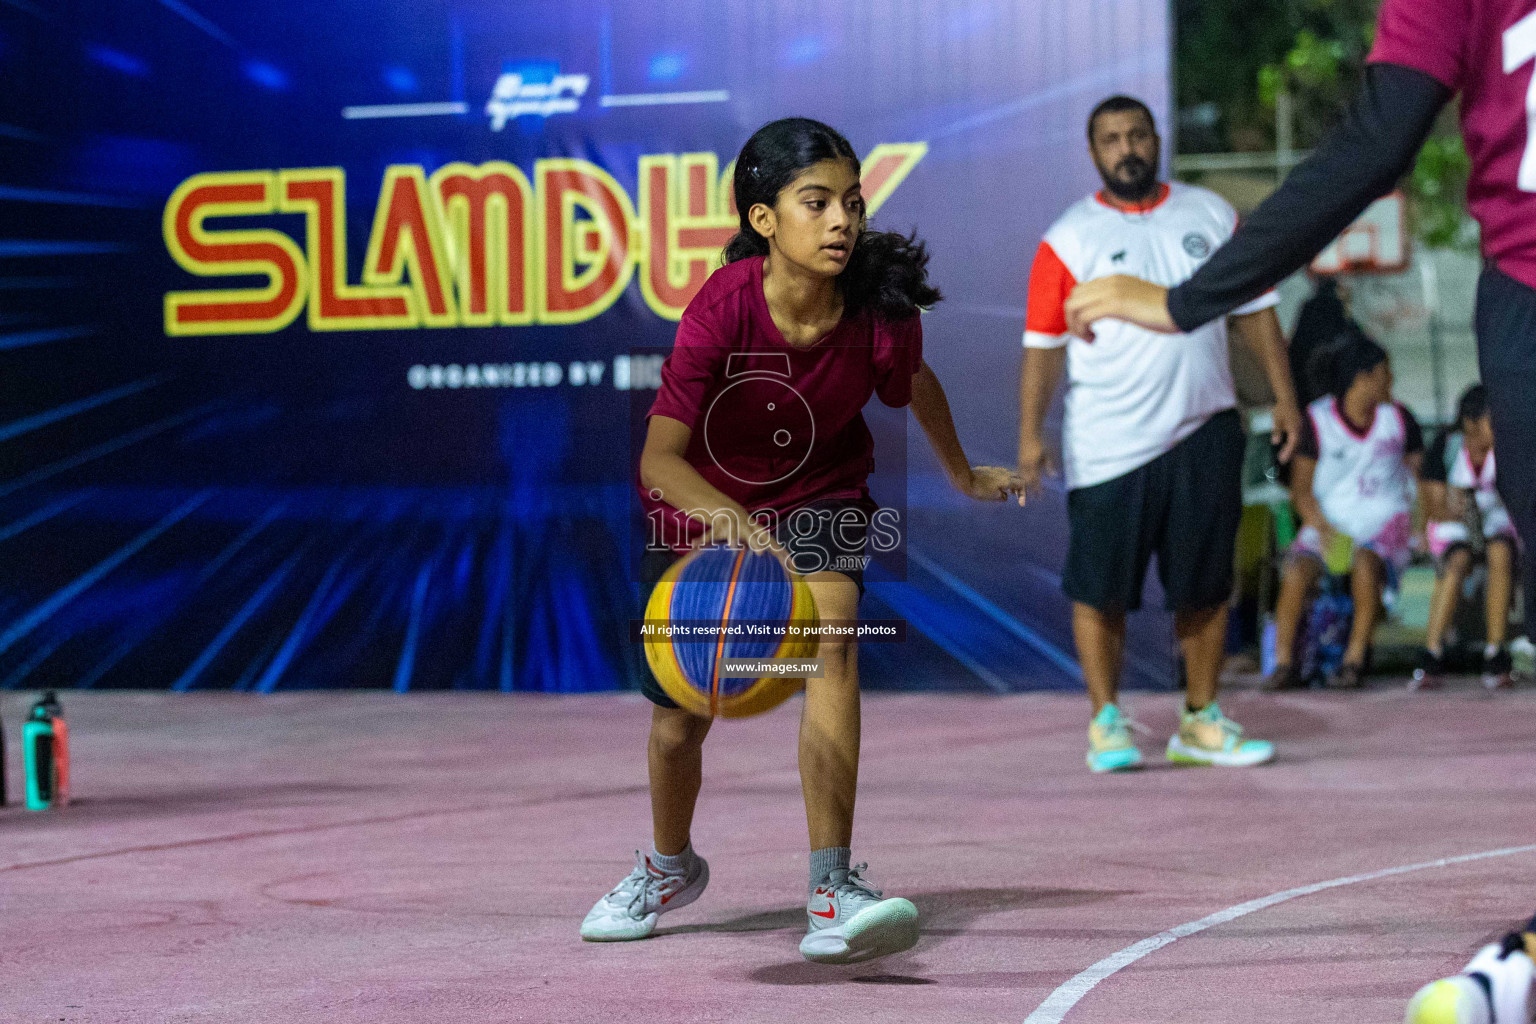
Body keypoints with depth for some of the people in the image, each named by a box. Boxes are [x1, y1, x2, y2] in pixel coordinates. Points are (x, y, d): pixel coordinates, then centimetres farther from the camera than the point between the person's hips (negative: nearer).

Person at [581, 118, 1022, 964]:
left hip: (820, 497, 0)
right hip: (702, 507, 0)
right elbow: (660, 456, -34)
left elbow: (915, 382, 3)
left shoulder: (878, 310, -23)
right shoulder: (724, 306, -30)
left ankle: (832, 887, -31)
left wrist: (961, 474, 20)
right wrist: (725, 515, -54)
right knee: (677, 725, 9)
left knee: (831, 631, -31)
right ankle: (670, 866, 43)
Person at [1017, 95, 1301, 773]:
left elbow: (1254, 308, 15)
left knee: (1206, 583, 6)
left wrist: (1284, 396, 9)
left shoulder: (1211, 216, 10)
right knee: (1100, 586, -3)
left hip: (1204, 432, 3)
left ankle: (1201, 722, 15)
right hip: (1107, 444, -3)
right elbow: (1043, 343, -1)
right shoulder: (1068, 240, 0)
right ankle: (1106, 722, 8)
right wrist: (1030, 433, -8)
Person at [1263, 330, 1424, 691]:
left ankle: (1355, 660, -27)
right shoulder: (1318, 420, -1)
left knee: (1365, 563, -35)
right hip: (1331, 520, 0)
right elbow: (1301, 488, 0)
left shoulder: (1398, 418, 5)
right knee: (1297, 569, -31)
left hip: (1384, 520, 0)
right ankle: (1284, 665, -26)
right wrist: (1321, 526, -19)